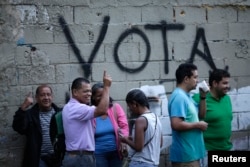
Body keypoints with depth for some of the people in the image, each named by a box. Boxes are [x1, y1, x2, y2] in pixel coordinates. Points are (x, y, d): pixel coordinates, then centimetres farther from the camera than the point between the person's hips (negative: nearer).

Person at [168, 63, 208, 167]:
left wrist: (203, 97, 7)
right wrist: (197, 125, -16)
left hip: (191, 153, 10)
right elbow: (176, 125, -28)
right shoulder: (179, 97, -19)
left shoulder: (186, 96, 12)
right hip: (185, 154, -10)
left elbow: (201, 115, 21)